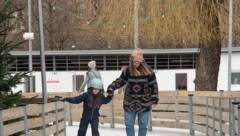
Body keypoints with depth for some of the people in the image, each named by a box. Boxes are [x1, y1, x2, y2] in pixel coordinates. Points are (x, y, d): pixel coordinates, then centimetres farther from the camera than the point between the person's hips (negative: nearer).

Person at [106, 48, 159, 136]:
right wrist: (111, 87, -8)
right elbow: (120, 81, 8)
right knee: (129, 124, 6)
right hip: (130, 103, 2)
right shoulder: (128, 70, -3)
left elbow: (153, 86, -4)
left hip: (144, 103, -2)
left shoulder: (148, 71, -8)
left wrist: (154, 100, -8)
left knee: (143, 125, 8)